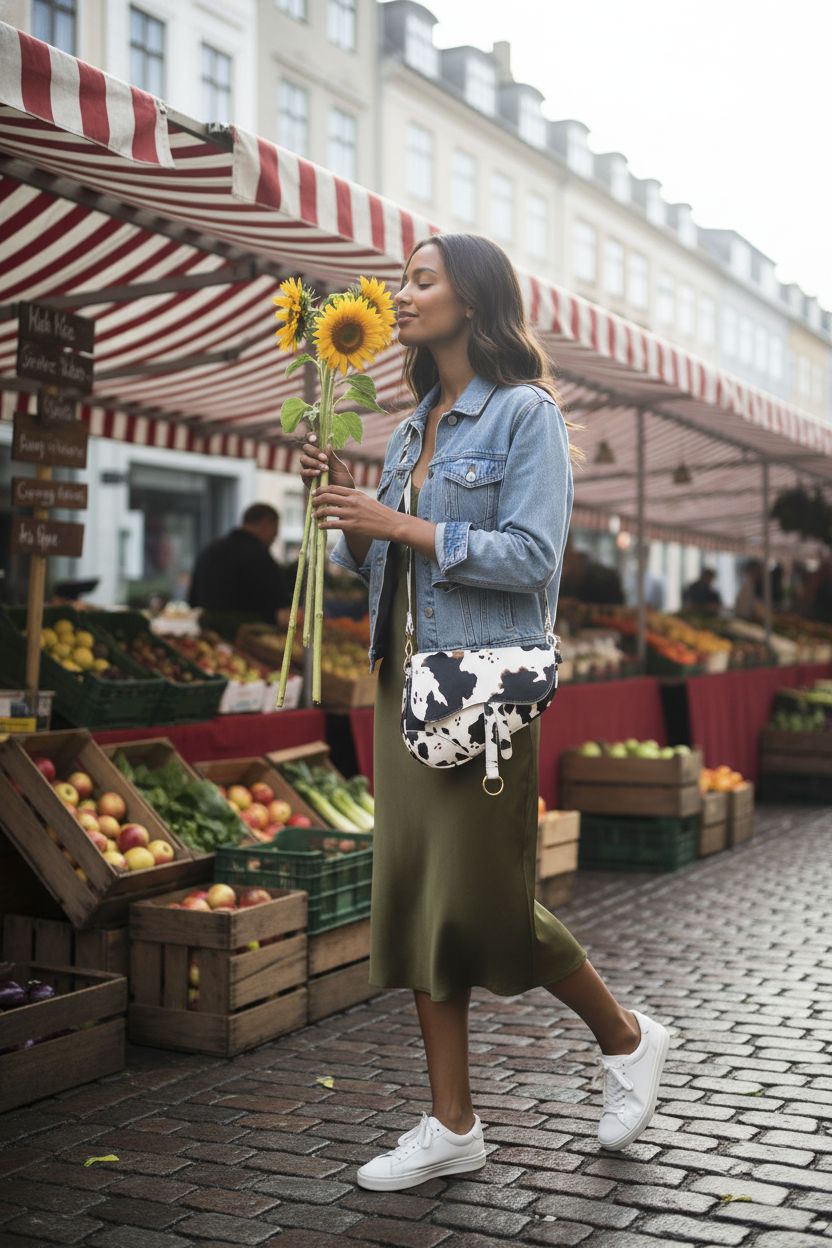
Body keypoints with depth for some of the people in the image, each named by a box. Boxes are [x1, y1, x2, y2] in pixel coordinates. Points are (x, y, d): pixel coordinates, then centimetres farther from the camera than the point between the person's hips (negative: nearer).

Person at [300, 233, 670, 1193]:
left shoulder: (525, 413, -6)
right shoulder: (411, 429, 17)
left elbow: (531, 556, -16)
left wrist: (402, 526, -16)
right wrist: (347, 516, 0)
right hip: (407, 680, 8)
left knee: (483, 897, -4)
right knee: (414, 891, 6)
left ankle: (625, 1038, 23)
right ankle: (452, 1126, 17)